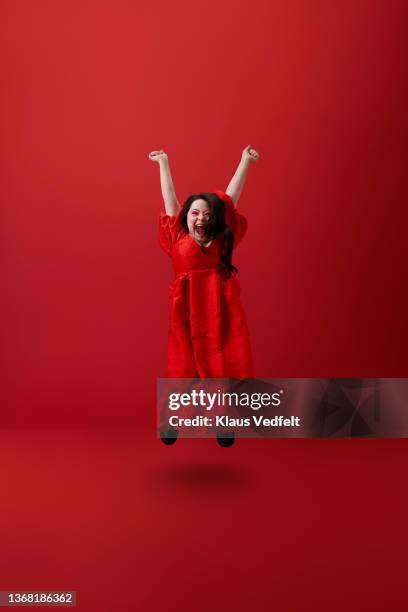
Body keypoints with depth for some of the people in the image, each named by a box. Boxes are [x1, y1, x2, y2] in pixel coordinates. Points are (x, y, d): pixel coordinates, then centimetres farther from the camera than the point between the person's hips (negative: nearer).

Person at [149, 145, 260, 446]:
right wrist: (164, 162, 24)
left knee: (223, 364, 4)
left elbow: (230, 198, 15)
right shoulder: (178, 238, 4)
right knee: (184, 365, 5)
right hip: (188, 308, -1)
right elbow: (170, 198, 14)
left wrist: (245, 162, 25)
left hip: (222, 308, 1)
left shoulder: (222, 238, 8)